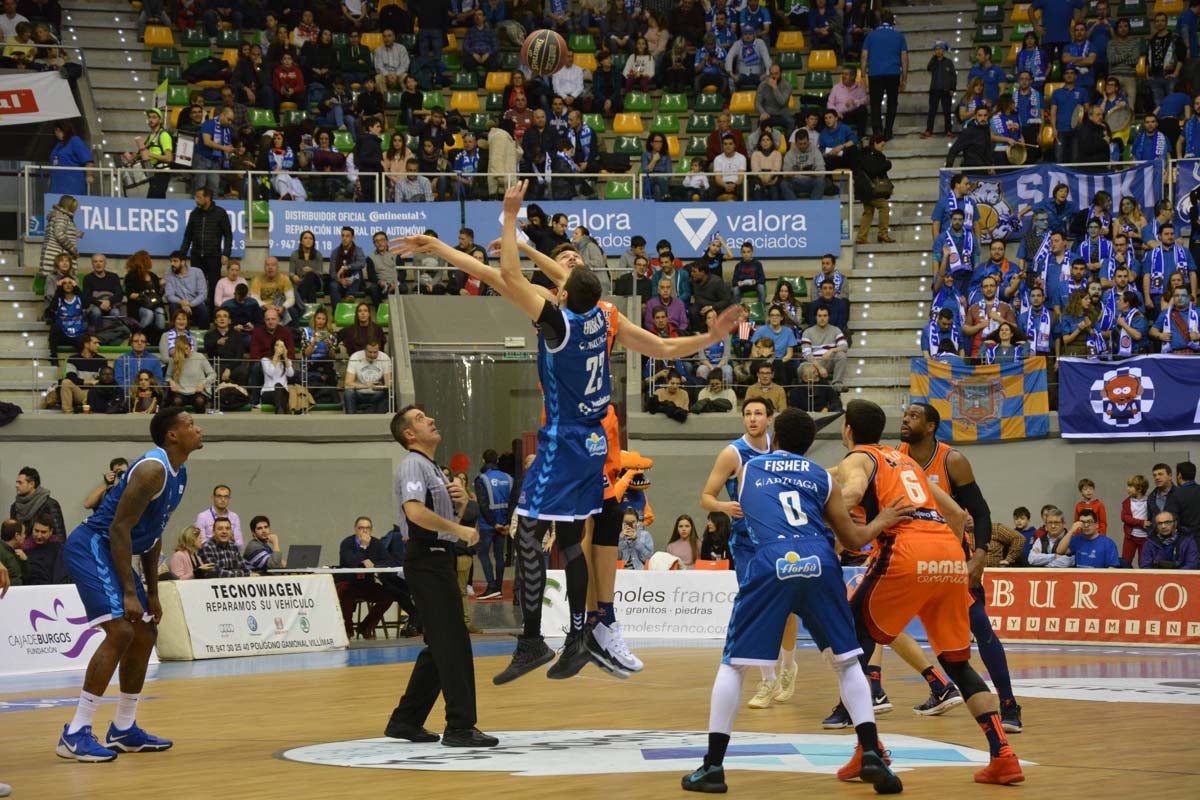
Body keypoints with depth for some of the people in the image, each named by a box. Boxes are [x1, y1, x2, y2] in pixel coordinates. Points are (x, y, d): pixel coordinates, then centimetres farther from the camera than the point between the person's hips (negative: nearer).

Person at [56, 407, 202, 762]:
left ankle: (124, 730, 22)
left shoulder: (179, 473, 10)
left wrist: (152, 593, 16)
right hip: (91, 548, -11)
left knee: (145, 634, 13)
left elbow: (153, 534, 18)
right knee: (120, 631, -21)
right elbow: (118, 528, -25)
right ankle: (75, 733, -19)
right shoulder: (153, 469, -21)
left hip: (112, 551, 11)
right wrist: (129, 593, -26)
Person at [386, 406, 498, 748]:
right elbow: (414, 511, -26)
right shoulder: (413, 465, -9)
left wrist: (461, 500, 7)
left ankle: (406, 720, 18)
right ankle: (460, 726, -11)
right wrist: (460, 530, -22)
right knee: (453, 643, -11)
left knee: (440, 647, 13)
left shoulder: (433, 469, 22)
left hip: (439, 560, 10)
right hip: (427, 561, -10)